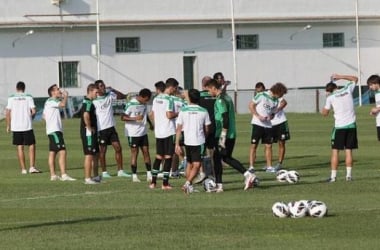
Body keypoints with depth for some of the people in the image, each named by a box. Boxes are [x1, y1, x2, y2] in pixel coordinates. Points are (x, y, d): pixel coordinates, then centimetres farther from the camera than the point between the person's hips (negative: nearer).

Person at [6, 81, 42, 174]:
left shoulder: (11, 98, 3)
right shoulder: (28, 97, -1)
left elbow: (8, 112, 0)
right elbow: (33, 111, -7)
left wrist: (8, 126, 8)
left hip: (15, 127, 2)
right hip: (27, 126, -2)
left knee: (20, 147, 6)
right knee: (32, 146, 6)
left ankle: (23, 169, 7)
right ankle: (32, 167, -4)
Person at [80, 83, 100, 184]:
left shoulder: (89, 102, 17)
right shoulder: (88, 103, -16)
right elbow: (86, 115, -33)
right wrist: (89, 127, -23)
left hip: (92, 132, 11)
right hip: (88, 132, -11)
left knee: (95, 154, 17)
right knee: (89, 155, -8)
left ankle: (96, 177, 25)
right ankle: (87, 178, -7)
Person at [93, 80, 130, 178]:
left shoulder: (109, 95, 6)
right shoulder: (94, 100, -10)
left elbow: (122, 96, 10)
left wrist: (113, 90, -4)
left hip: (111, 127, 6)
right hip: (101, 128, -6)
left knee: (118, 148, 3)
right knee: (102, 151, 2)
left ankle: (120, 171, 9)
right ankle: (104, 172, 12)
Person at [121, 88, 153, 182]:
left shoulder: (144, 104, 6)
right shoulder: (131, 104, -15)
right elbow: (123, 117, -16)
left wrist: (150, 124, 14)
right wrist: (135, 118, -27)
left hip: (143, 132, 6)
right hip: (133, 133, -6)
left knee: (146, 151, 4)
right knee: (134, 153, -2)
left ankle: (149, 174, 7)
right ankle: (134, 175, 4)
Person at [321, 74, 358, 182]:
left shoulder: (330, 97, -3)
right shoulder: (347, 89, 5)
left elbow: (325, 113, 3)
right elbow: (355, 79, 24)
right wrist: (340, 77, 22)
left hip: (339, 126, -3)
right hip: (351, 124, 3)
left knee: (335, 151, 3)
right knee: (348, 150, 7)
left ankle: (333, 176, -2)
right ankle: (349, 175, 3)